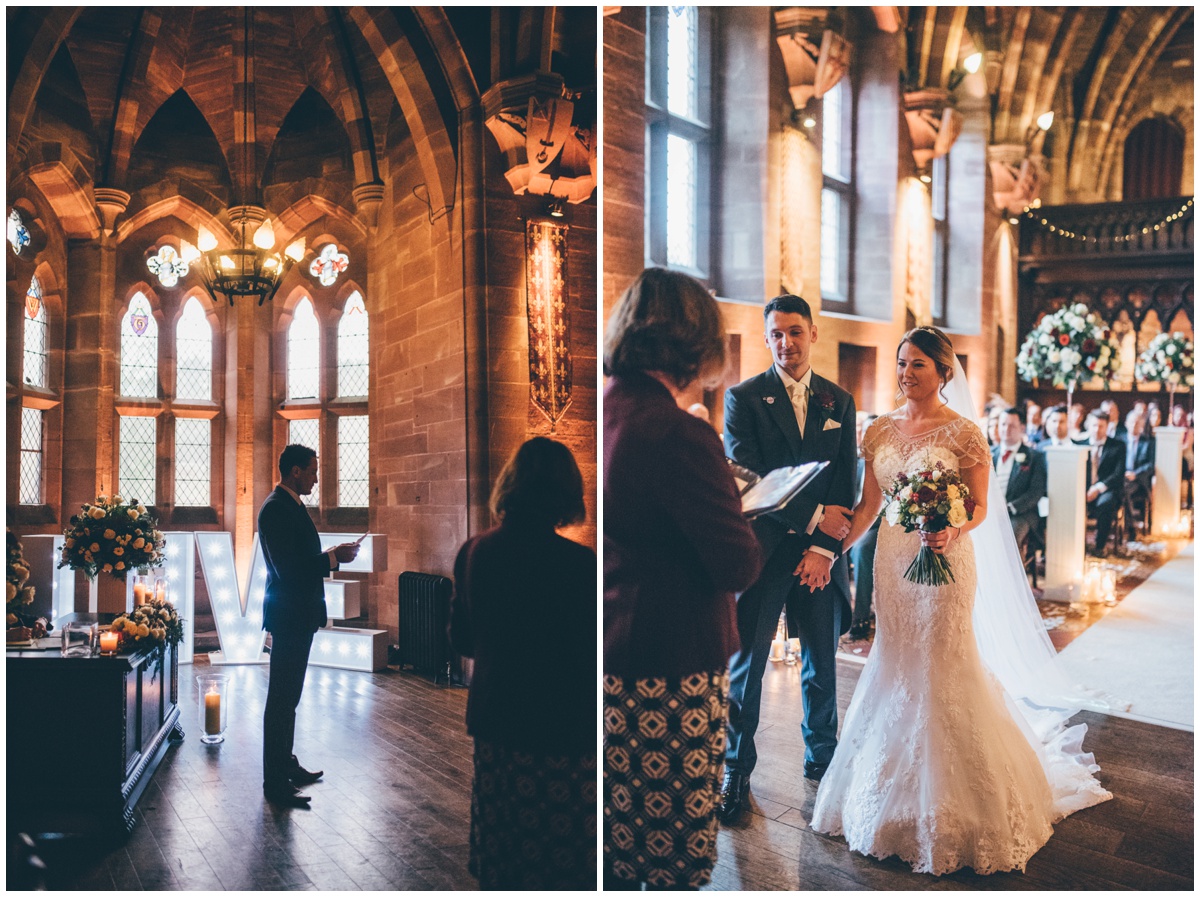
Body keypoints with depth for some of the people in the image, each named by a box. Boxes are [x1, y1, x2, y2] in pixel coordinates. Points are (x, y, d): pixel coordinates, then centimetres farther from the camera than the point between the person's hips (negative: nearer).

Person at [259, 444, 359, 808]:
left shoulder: (289, 505, 14)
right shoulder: (277, 509, -18)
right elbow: (287, 569, -25)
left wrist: (331, 556, 6)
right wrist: (333, 557, -18)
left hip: (297, 616, 11)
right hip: (289, 615, -11)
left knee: (287, 698, 18)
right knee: (282, 700, -5)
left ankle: (286, 766, 30)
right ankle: (275, 784, 2)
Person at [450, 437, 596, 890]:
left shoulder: (474, 552, -2)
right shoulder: (575, 562, -20)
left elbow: (462, 640, 9)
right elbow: (589, 655, -15)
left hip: (494, 724, 6)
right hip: (561, 731, -6)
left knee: (500, 859, 18)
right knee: (565, 857, 8)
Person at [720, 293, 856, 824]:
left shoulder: (839, 402, 8)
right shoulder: (743, 398, -2)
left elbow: (845, 484, 3)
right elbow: (745, 478, -11)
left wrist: (824, 547, -8)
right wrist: (813, 517, -14)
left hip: (820, 554, 3)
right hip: (761, 549, -3)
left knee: (822, 664, 13)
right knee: (746, 665, 3)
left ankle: (821, 758, 32)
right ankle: (737, 771, 16)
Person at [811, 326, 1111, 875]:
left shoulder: (963, 431, -7)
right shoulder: (881, 430, 6)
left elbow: (980, 507, -5)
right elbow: (868, 504, 8)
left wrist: (952, 532, -25)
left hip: (944, 562, -4)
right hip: (893, 562, 5)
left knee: (942, 670, 2)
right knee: (896, 669, 12)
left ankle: (947, 808, 20)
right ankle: (898, 797, 29)